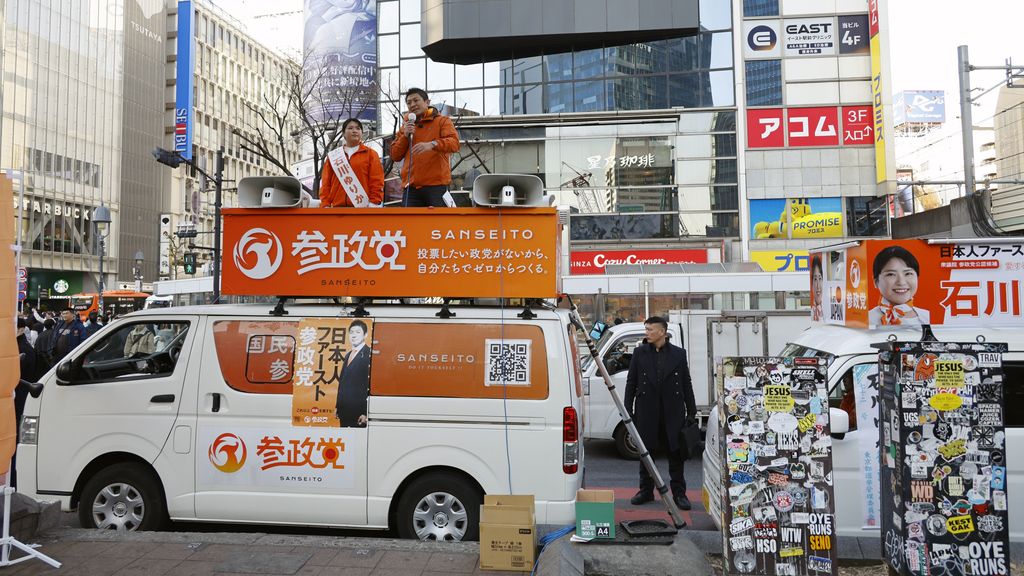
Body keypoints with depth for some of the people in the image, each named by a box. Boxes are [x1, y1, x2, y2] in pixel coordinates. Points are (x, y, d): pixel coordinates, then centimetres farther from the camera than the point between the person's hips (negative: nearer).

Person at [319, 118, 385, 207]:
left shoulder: (371, 154, 9)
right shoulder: (333, 156, 16)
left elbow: (377, 182, 3)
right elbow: (326, 183, 13)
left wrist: (373, 203, -8)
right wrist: (325, 205, 1)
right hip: (338, 208, 3)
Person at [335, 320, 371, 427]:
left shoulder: (368, 354, -11)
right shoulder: (348, 355, 17)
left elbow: (370, 385, -15)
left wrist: (365, 413, -18)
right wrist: (338, 408, 14)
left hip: (359, 412, -7)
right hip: (344, 411, 7)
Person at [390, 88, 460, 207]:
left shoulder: (443, 121, 8)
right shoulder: (406, 126, 22)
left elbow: (454, 143, -11)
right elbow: (395, 155, 16)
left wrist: (432, 144, -30)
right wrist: (405, 136, -1)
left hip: (437, 185, -4)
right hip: (411, 187, 4)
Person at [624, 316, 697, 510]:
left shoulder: (678, 354, 3)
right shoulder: (639, 353, 4)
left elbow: (686, 384, 6)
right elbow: (631, 383, 5)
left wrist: (691, 412, 3)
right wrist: (628, 411, 1)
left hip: (672, 412, -1)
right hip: (647, 412, 1)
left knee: (676, 453, 5)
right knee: (645, 452, 9)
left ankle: (679, 493, 15)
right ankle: (646, 491, 23)